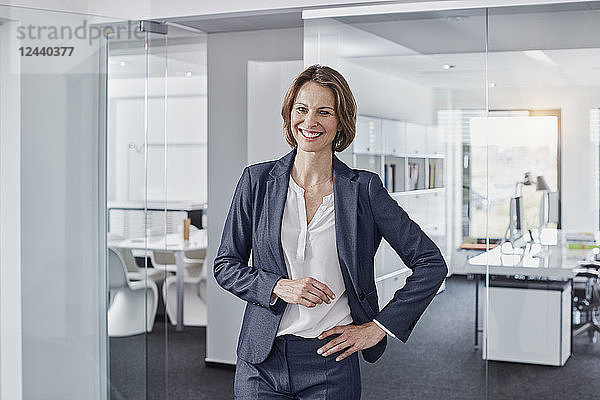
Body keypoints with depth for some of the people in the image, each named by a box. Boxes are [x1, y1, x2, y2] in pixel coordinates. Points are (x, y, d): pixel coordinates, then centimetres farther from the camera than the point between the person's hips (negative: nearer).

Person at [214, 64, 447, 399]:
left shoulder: (364, 189, -4)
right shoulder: (258, 180, 0)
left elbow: (432, 264, -1)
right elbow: (226, 266, 4)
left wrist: (378, 327, -4)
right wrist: (279, 287, -13)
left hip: (331, 363, -1)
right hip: (261, 361, 2)